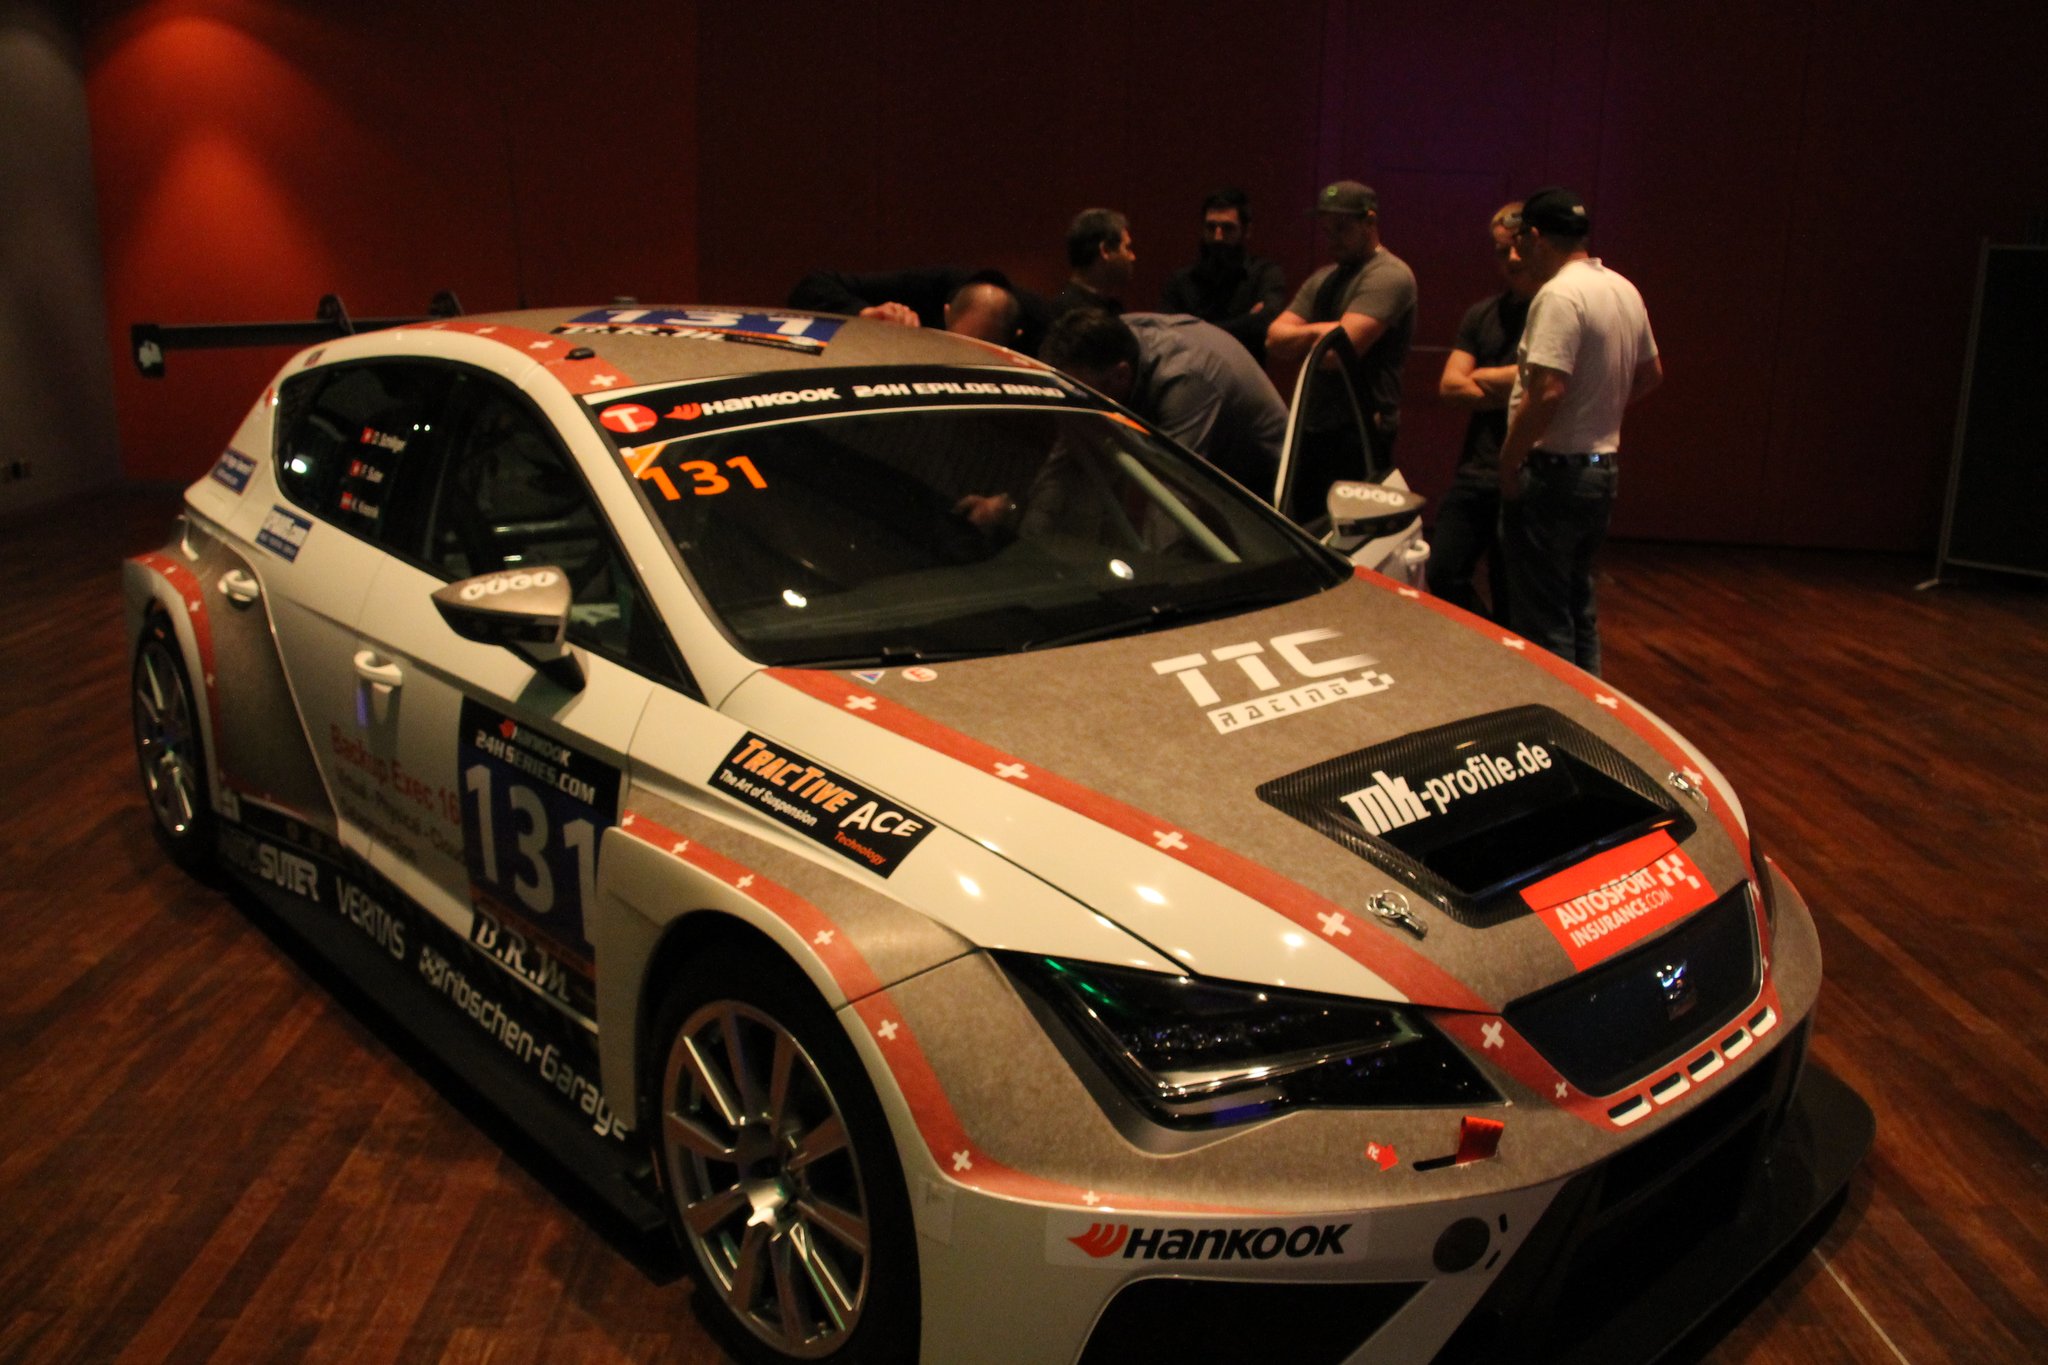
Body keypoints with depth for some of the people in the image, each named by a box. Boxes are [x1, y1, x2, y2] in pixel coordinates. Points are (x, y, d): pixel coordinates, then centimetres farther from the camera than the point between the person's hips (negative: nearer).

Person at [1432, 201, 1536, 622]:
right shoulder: (1482, 315, 15)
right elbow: (1449, 385, 7)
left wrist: (1481, 376, -1)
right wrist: (1512, 388, -8)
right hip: (1475, 471, 6)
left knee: (1509, 598, 2)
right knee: (1443, 576, 5)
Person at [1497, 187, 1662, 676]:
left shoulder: (1559, 296, -18)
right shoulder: (1624, 290, 11)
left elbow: (1547, 393, -26)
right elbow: (1652, 373, 22)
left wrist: (1509, 462, -17)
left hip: (1555, 473, -9)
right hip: (1603, 469, 9)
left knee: (1542, 619, -1)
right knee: (1578, 608, 20)